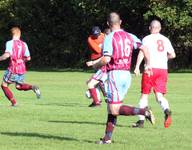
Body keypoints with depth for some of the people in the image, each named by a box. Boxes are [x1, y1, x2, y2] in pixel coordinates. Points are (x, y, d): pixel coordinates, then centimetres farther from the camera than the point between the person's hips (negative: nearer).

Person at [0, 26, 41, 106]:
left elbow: (7, 54, -24)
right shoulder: (24, 44, 6)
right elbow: (28, 58, 7)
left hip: (13, 69, -5)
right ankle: (33, 87, -6)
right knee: (19, 86, 21)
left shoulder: (10, 43, -9)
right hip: (22, 69, 5)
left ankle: (13, 102, 2)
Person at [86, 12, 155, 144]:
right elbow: (144, 48, 5)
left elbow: (106, 59, -18)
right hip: (127, 74, 7)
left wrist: (95, 64, 0)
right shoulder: (130, 36, 9)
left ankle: (144, 112, -26)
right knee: (112, 107, 15)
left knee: (115, 110, -8)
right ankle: (107, 138, 13)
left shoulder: (109, 38, -9)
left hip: (115, 73, -7)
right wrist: (148, 64, 15)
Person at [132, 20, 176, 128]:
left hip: (150, 68, -3)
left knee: (145, 95, 7)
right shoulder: (165, 40, 12)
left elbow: (142, 52, -14)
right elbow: (172, 55, 11)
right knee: (159, 96, 0)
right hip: (163, 69, 3)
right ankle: (167, 110, -30)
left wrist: (137, 66, -19)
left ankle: (141, 120, 5)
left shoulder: (147, 39, 0)